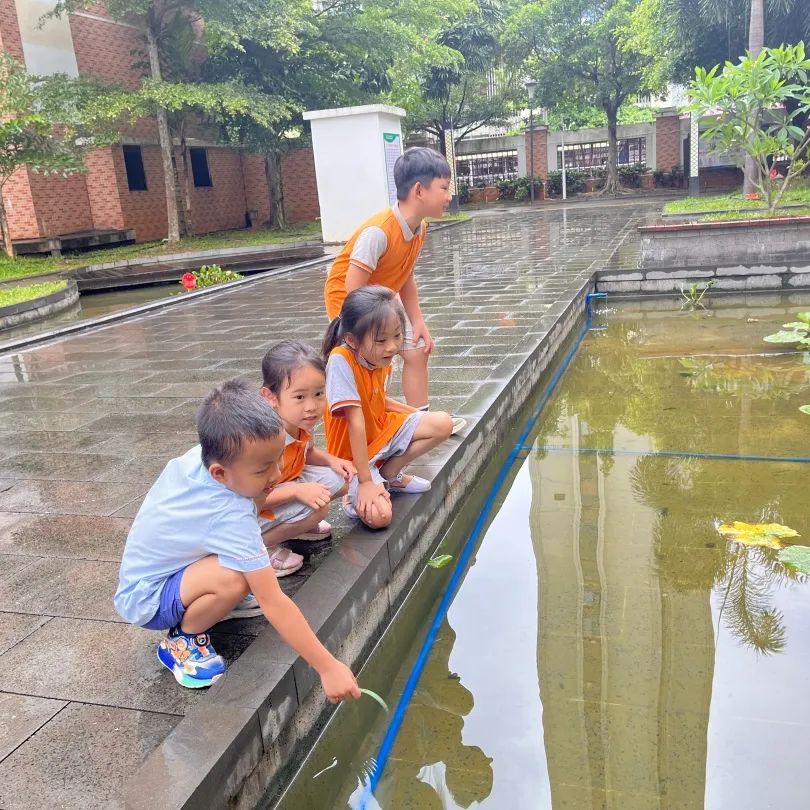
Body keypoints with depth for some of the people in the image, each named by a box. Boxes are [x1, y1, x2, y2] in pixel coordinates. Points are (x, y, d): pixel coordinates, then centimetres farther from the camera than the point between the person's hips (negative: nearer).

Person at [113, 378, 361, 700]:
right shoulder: (231, 519, -37)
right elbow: (273, 603, -35)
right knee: (234, 578, -34)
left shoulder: (199, 456, -15)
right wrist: (328, 667, -31)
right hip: (145, 600, -8)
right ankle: (182, 641, -5)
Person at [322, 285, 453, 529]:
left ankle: (389, 474, 3)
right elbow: (356, 421, -31)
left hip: (381, 429, 7)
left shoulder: (380, 360, -6)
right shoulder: (341, 361, -30)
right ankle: (357, 493, 8)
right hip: (353, 453, -7)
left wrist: (418, 413, 18)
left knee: (443, 424, -5)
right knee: (379, 516, -27)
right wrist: (365, 481, -28)